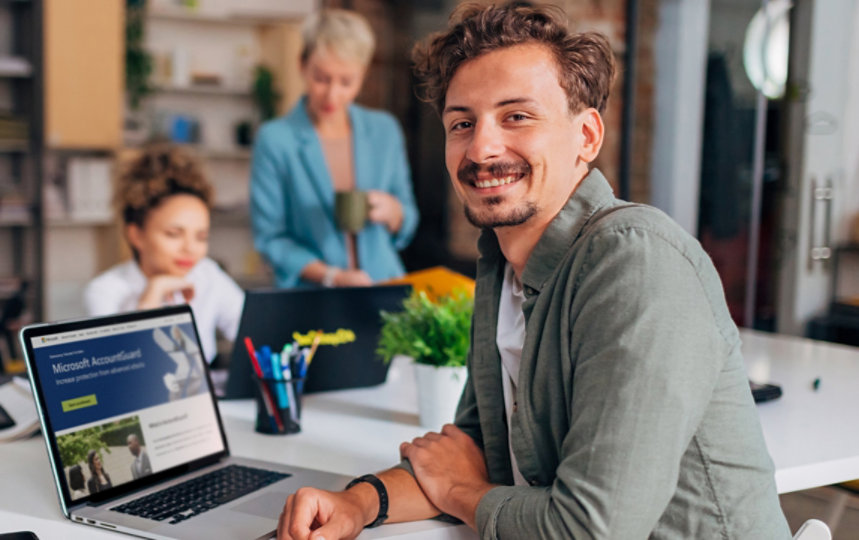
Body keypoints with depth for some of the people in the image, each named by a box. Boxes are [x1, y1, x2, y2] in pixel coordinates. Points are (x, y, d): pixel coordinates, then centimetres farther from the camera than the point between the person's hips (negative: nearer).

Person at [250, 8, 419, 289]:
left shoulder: (385, 131, 9)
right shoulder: (274, 139, -1)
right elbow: (270, 238, 0)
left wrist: (392, 211, -6)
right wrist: (332, 276, -11)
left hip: (384, 293, 3)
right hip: (310, 297, -3)